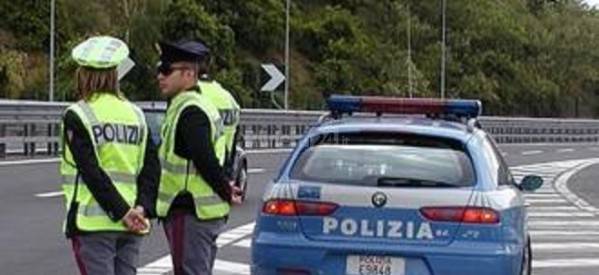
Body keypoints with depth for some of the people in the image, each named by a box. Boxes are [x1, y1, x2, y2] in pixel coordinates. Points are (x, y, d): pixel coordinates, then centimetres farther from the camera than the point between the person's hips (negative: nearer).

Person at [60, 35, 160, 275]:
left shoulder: (77, 116, -6)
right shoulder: (135, 114, 10)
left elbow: (92, 172, -14)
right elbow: (151, 168, 2)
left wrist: (123, 212, -14)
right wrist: (143, 207, -6)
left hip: (93, 222, -5)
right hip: (130, 227, 5)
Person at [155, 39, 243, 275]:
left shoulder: (190, 111, -18)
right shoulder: (188, 107, 17)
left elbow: (206, 160, -24)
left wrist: (226, 192, -12)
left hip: (189, 213, -10)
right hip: (203, 212, 10)